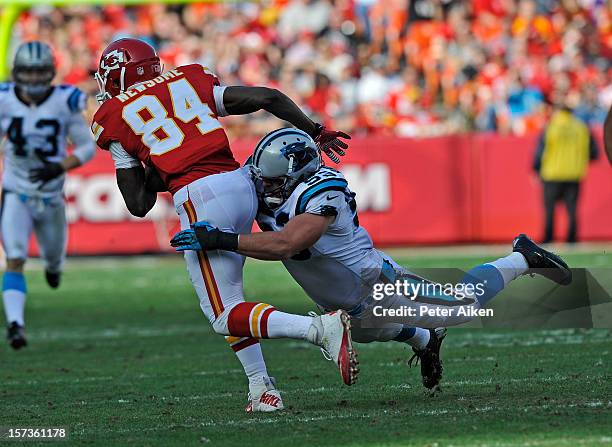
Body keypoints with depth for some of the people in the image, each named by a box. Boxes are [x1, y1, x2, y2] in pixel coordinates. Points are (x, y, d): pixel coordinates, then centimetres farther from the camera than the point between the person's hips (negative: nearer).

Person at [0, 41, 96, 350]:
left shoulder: (64, 103, -10)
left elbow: (87, 147, -4)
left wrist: (60, 167, -20)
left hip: (51, 196, 1)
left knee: (54, 257, 19)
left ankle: (53, 264, 57)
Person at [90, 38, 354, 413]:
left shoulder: (115, 118, 10)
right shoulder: (189, 83, 21)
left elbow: (139, 204, 8)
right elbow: (268, 98, 11)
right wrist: (315, 132, 21)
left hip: (200, 198, -6)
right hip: (242, 184, 6)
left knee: (225, 316, -2)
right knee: (227, 295, 22)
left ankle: (324, 329, -21)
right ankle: (262, 389, 13)